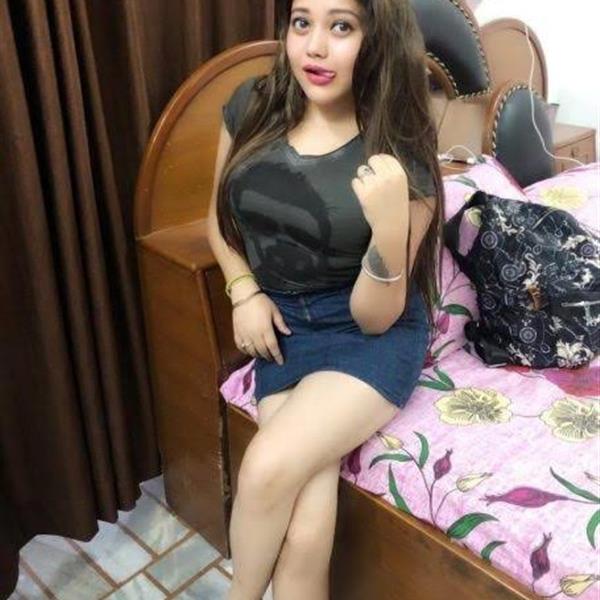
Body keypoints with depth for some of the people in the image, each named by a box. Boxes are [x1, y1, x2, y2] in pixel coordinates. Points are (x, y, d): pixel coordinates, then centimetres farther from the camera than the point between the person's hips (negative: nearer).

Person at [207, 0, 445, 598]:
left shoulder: (402, 160, -13)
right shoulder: (252, 107, -3)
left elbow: (375, 316, -12)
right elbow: (220, 219, 14)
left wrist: (389, 223, -28)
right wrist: (244, 292, -2)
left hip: (373, 336, -2)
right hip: (284, 325, 3)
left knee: (268, 469, -25)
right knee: (303, 538, -17)